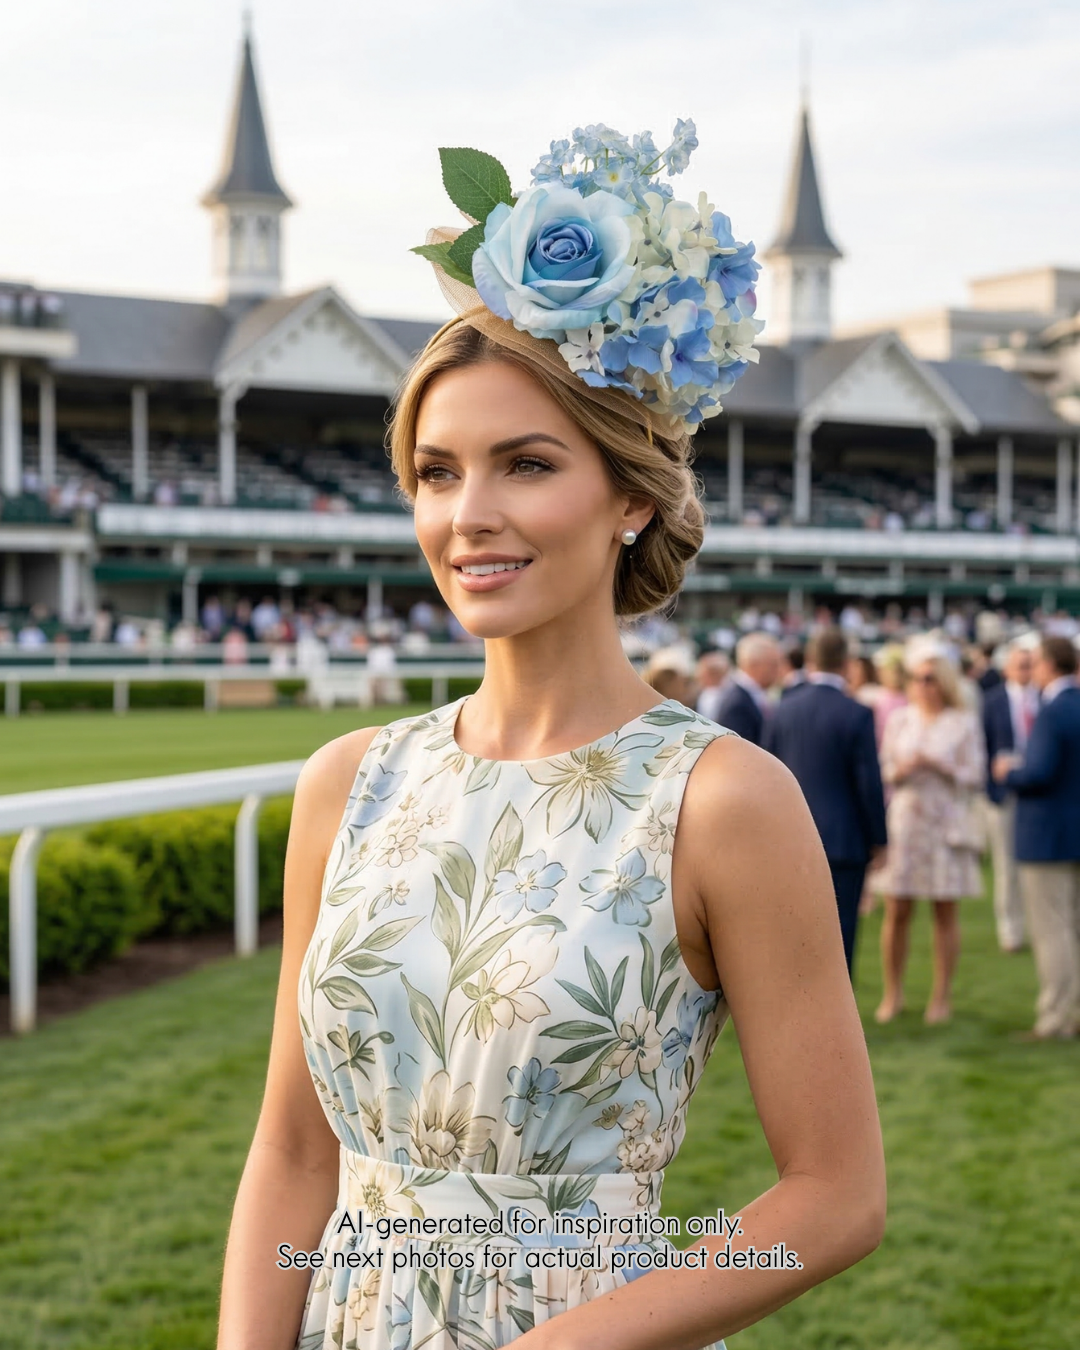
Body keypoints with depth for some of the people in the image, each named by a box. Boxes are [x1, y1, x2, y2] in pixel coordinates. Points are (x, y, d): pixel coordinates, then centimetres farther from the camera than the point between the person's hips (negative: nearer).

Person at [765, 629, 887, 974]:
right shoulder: (856, 715, -10)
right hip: (844, 841, -4)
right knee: (838, 933, 0)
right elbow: (869, 783, -10)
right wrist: (877, 839, 0)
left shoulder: (783, 711, 2)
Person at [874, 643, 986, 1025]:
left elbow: (974, 776, -1)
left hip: (946, 825, -2)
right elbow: (882, 769, 10)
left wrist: (937, 765, -15)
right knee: (896, 911, 0)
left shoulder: (964, 723, 2)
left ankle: (942, 995, 10)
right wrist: (900, 770, -11)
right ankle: (892, 993, 11)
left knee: (945, 911, 1)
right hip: (903, 820, 2)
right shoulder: (899, 719, 10)